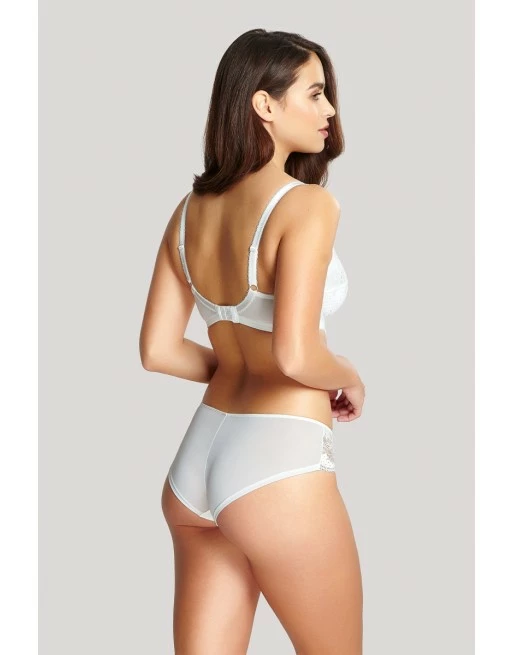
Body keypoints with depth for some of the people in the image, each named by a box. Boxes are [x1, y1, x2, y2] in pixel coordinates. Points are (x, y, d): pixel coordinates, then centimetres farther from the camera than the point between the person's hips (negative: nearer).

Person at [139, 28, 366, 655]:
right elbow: (295, 355, -23)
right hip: (276, 466, -7)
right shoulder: (307, 204, -14)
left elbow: (158, 350, 10)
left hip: (195, 460, 7)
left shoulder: (191, 209, 8)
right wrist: (349, 379, -3)